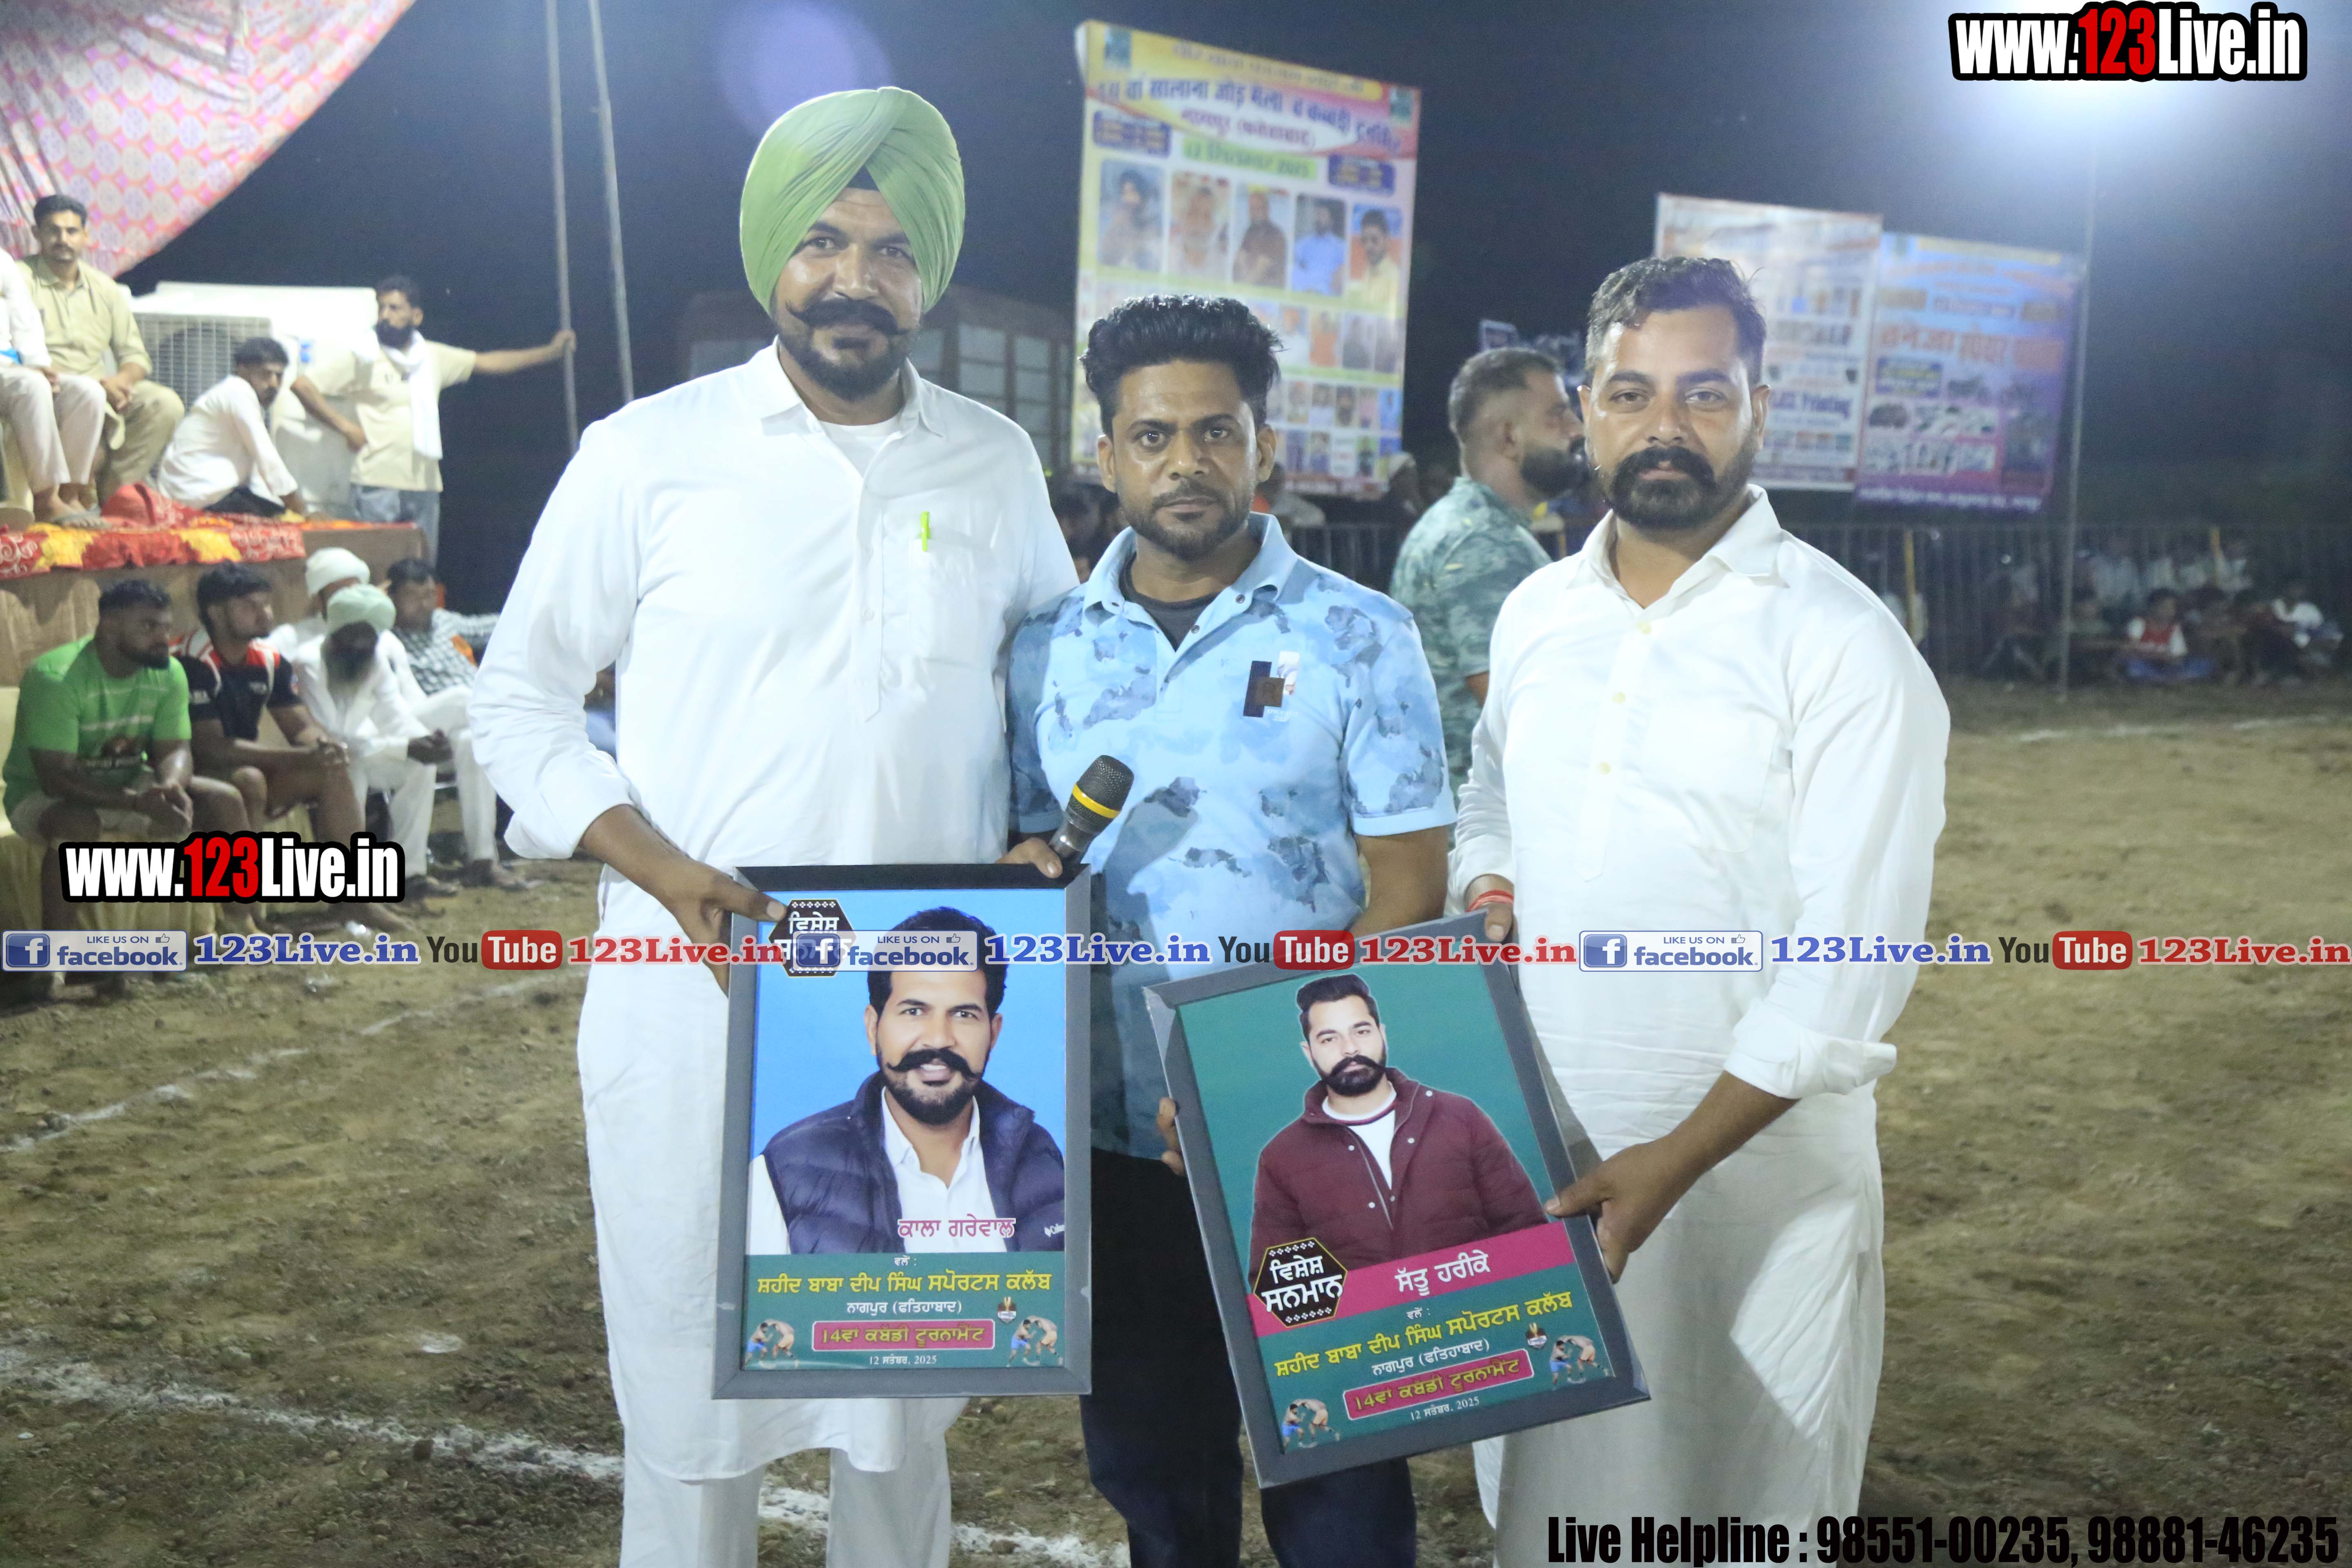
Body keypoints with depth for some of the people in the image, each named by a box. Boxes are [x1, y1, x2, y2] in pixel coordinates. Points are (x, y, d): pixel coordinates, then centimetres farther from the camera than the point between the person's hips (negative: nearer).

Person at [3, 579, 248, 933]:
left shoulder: (168, 673, -9)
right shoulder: (55, 677, -27)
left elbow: (173, 749, -8)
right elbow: (56, 780, -30)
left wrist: (172, 786, -34)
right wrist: (139, 802, -43)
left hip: (127, 785, 6)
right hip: (43, 794, -5)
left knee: (225, 801, -15)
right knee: (76, 825, -40)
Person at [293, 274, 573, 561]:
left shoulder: (433, 357, 13)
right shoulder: (362, 359, 0)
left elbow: (486, 362, 19)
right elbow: (302, 386, -2)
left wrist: (550, 352, 19)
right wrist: (344, 426, -5)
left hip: (425, 486, 4)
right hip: (377, 485, -4)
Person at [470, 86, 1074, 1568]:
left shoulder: (998, 462, 6)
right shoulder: (650, 452, -2)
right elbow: (519, 692, 3)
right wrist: (660, 866, -13)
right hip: (694, 995, -2)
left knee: (906, 1388, 16)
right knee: (690, 1389, 8)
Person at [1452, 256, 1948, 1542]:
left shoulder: (1844, 645, -12)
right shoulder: (1538, 613, 5)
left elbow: (1849, 969, -15)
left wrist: (1672, 1163, -19)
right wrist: (1486, 893, -2)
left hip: (1751, 1161, -5)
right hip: (1533, 1151, 5)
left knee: (1735, 1504, 11)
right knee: (1539, 1501, 19)